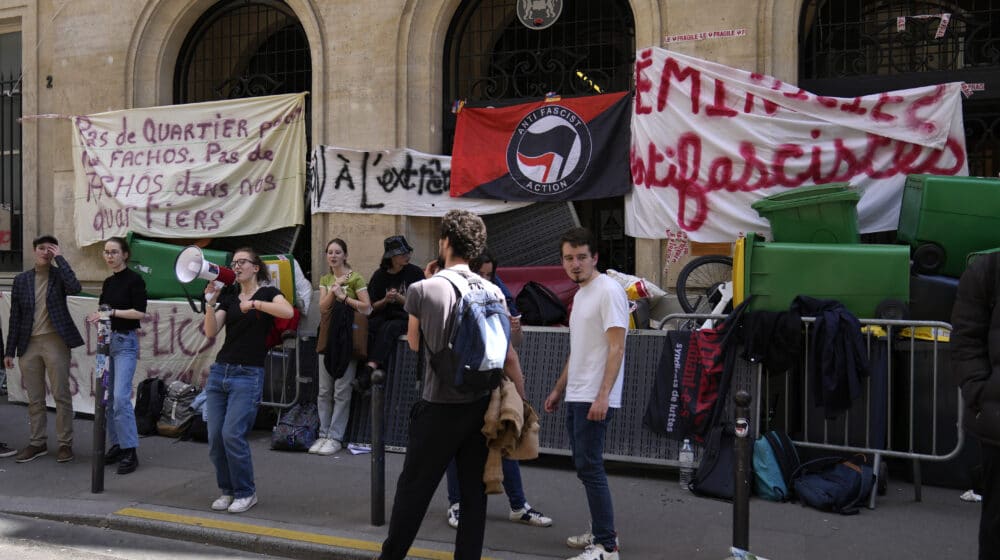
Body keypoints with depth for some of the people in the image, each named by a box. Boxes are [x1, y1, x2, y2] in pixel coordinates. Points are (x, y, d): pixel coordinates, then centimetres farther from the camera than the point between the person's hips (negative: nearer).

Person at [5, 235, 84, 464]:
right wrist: (10, 350, 5)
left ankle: (65, 443, 6)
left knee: (61, 395, -1)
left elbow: (75, 287, -23)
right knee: (34, 398, 9)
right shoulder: (22, 279, 8)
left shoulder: (59, 275, 2)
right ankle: (37, 443, 19)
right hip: (28, 344, 3)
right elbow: (15, 317, 9)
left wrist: (60, 258, -15)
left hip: (55, 341, -3)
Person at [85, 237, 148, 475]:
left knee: (121, 397, -16)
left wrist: (111, 312, -21)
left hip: (126, 342, -7)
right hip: (107, 339, 8)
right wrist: (97, 316, 1)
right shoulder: (108, 282, 13)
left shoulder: (134, 280, -7)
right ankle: (116, 445, 17)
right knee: (108, 397, 8)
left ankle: (130, 452, -12)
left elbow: (140, 312, -15)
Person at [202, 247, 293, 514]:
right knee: (215, 437, 1)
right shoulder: (228, 297, 14)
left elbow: (288, 311, -22)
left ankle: (246, 493, 3)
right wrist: (210, 303, -12)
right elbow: (211, 332, 0)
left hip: (248, 374, -5)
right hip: (220, 371, 5)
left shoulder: (267, 293, 1)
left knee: (232, 434, -14)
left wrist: (254, 303, -24)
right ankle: (227, 490, 18)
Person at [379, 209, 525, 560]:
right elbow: (507, 354, 0)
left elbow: (414, 343, 6)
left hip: (440, 406, -3)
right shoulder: (493, 292, -1)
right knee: (474, 492, 10)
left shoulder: (422, 289, -9)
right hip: (481, 404, 3)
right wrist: (522, 400, 9)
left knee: (413, 488, 9)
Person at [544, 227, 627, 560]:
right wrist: (559, 389, 23)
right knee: (584, 465, 15)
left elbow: (616, 348, -20)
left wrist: (602, 395, -26)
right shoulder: (580, 294, 17)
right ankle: (602, 532, 27)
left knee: (589, 467, -10)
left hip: (595, 399, -10)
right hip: (576, 396, 10)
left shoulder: (608, 291, -13)